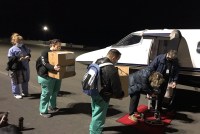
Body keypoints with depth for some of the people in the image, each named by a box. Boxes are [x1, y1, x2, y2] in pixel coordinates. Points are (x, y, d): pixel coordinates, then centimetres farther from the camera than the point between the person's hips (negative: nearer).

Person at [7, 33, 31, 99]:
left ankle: (25, 92, 33)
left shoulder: (25, 47, 5)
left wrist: (28, 57, -8)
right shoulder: (12, 49, -11)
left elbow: (29, 53, 15)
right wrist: (18, 59, -26)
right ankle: (16, 94, 20)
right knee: (16, 81, 3)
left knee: (25, 80, 16)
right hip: (16, 68, -5)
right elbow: (10, 59, -15)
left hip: (25, 67, 5)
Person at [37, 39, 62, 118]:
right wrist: (53, 67, -43)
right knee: (46, 93, -2)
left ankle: (52, 107, 36)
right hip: (46, 77, -8)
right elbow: (45, 64, -27)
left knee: (54, 92, 16)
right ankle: (43, 111, 11)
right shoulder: (45, 53, -14)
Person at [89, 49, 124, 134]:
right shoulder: (112, 70, -26)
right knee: (99, 117, 5)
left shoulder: (97, 61, 1)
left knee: (95, 113, 28)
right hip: (102, 96, -9)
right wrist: (120, 95, 1)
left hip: (94, 92, 10)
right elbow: (116, 86, -19)